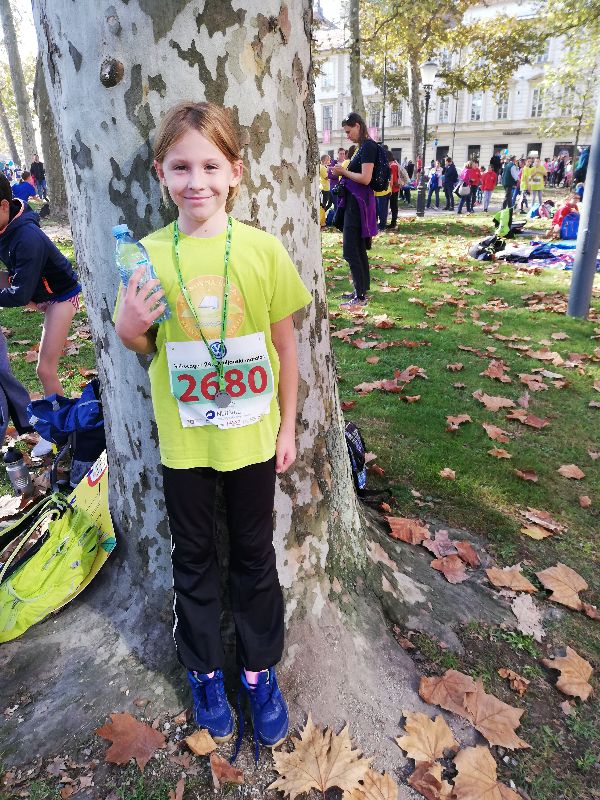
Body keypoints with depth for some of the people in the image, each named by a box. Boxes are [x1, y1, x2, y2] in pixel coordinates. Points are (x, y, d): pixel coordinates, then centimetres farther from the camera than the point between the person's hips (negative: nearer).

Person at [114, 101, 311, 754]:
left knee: (253, 554, 16)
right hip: (183, 440, 1)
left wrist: (287, 425, 1)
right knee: (193, 558, 18)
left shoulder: (262, 248, -8)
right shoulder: (148, 255, -5)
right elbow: (146, 347, 5)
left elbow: (285, 344, -1)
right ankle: (204, 669, 43)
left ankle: (259, 669, 40)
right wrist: (127, 329, -17)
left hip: (252, 435, 0)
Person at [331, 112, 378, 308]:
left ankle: (360, 297, -9)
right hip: (356, 202, 10)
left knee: (350, 250, -10)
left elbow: (365, 179, -21)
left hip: (358, 203, -10)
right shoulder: (364, 147, 15)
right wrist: (343, 172, 8)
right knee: (359, 249, 14)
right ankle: (363, 290, 22)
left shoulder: (368, 146, -13)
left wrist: (344, 171, -10)